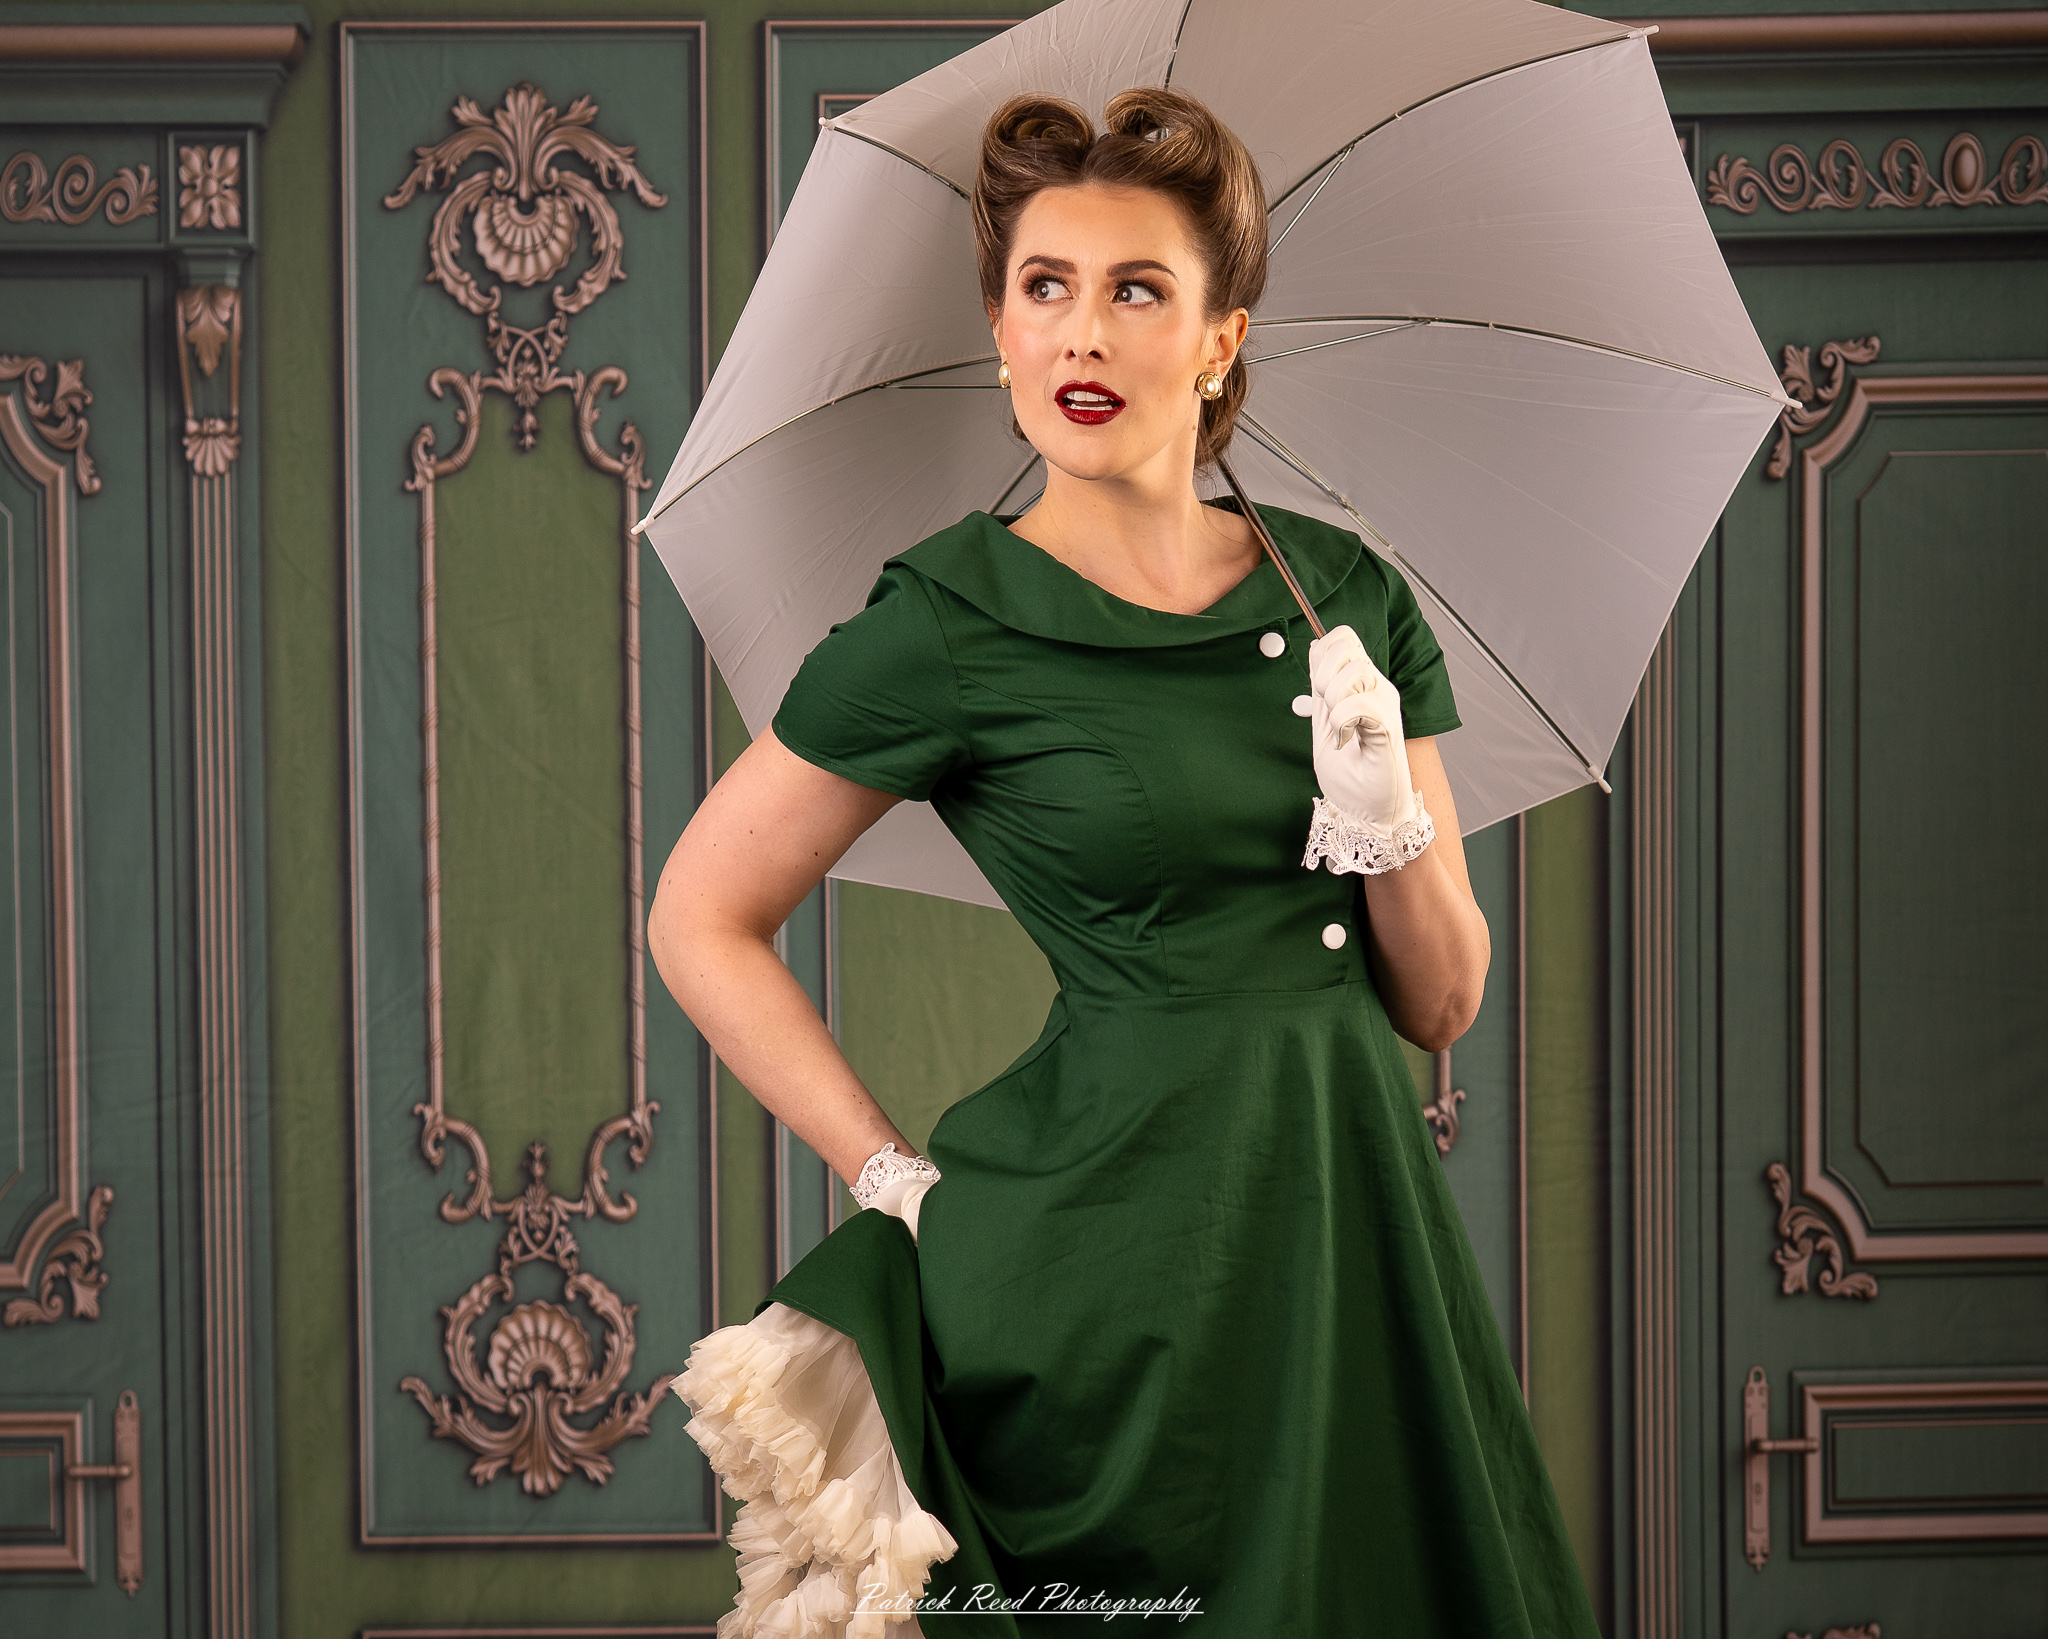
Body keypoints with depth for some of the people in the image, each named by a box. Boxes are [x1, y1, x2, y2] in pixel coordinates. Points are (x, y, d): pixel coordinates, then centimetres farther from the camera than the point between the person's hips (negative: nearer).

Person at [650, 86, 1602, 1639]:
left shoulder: (1347, 591, 6)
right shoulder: (951, 622, -8)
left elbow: (1444, 1001, 8)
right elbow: (703, 921, -1)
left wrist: (1389, 815, -10)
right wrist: (897, 1176, -5)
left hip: (1352, 1217, 5)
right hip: (1114, 1250, -5)